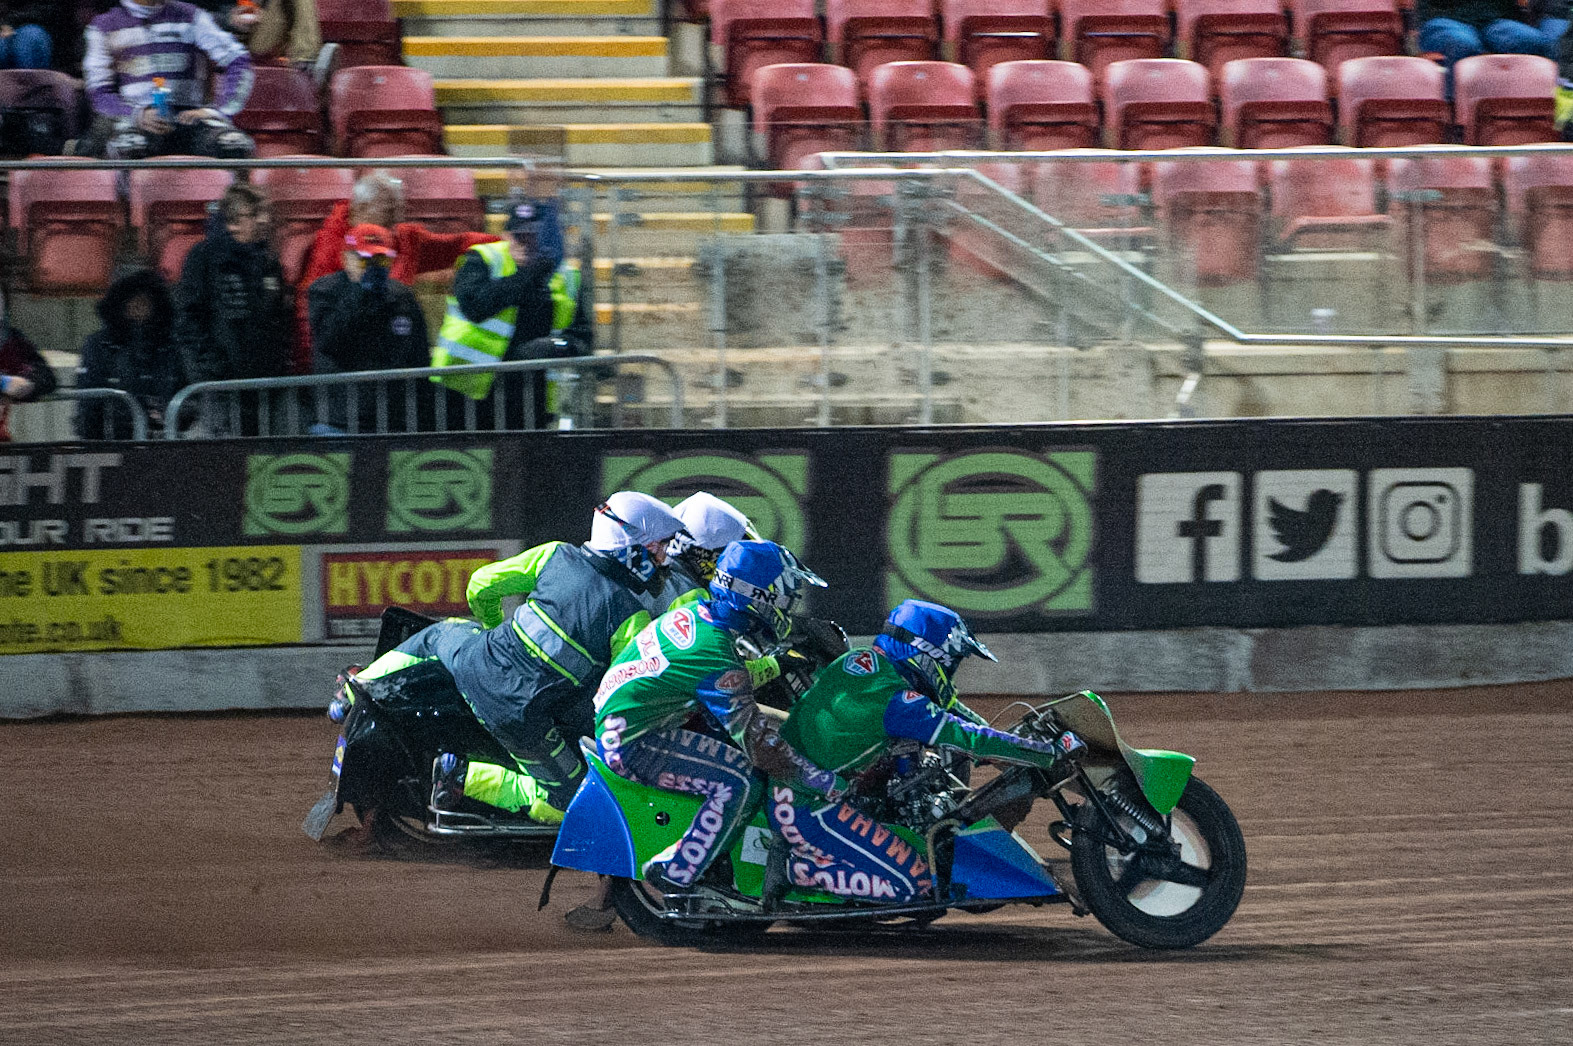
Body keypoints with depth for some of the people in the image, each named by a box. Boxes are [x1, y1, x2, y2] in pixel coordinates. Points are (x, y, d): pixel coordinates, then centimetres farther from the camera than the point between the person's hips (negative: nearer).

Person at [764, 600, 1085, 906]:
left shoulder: (865, 659, 6)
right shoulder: (891, 699, -22)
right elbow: (966, 738, -22)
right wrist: (1050, 753, -17)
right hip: (808, 808, -10)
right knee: (911, 881, -12)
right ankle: (795, 869, -7)